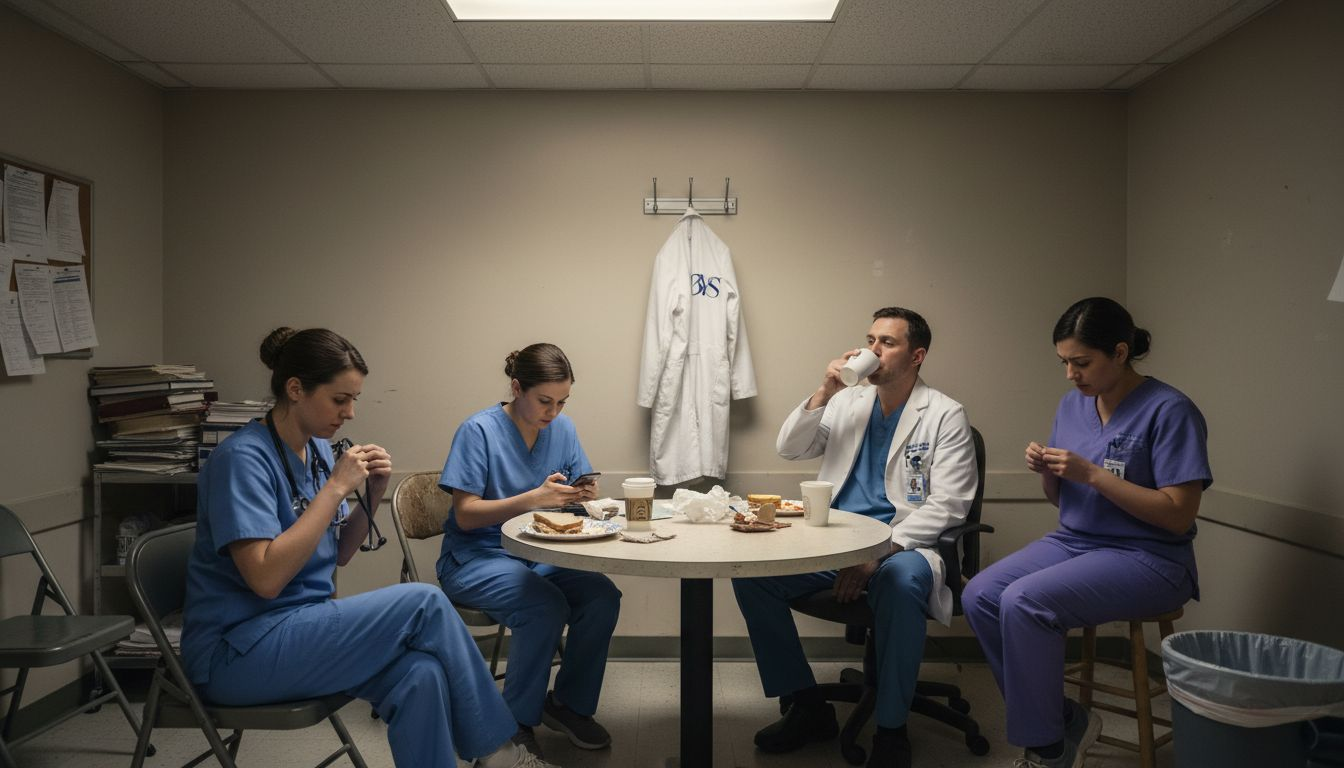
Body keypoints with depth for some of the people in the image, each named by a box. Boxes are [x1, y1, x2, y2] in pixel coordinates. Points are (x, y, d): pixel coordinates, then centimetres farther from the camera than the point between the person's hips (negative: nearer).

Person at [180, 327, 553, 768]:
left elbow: (338, 554, 14)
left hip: (301, 626, 7)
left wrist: (372, 495, -4)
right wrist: (335, 487, -22)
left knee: (420, 675, -23)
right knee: (425, 603, -19)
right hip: (237, 651, -7)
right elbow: (266, 578, -25)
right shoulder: (243, 458, -16)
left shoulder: (318, 450, 8)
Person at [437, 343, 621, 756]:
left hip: (539, 554, 5)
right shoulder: (479, 430, -14)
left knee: (603, 597, -21)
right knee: (547, 606, -31)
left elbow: (572, 496, 9)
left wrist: (584, 495, -16)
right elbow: (465, 515, -16)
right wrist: (535, 497, -28)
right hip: (476, 558, -5)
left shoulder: (562, 428, 2)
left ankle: (569, 704, 2)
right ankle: (517, 721, -8)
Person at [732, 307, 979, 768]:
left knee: (898, 579, -38)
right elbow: (789, 450, 10)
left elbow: (948, 504, -9)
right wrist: (823, 392, -4)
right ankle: (808, 707, -2)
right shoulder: (847, 402, 15)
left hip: (901, 548, -4)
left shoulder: (945, 415, 0)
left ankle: (891, 731, -18)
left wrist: (878, 552, -20)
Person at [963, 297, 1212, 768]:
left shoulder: (1169, 411, -12)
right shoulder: (1073, 404, 8)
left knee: (1023, 601, -28)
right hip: (1073, 541, 7)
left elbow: (1179, 516, -16)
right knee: (979, 596, -16)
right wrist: (1046, 472, -7)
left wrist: (1092, 473, -22)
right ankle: (1063, 719, 0)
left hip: (1147, 558, -7)